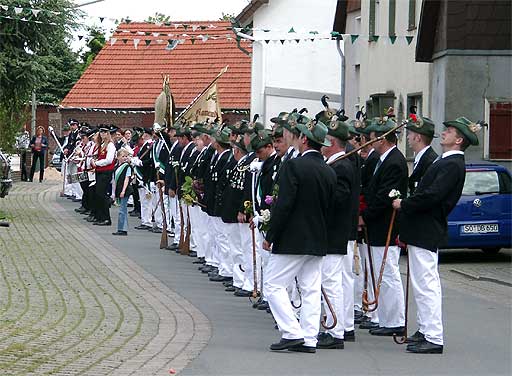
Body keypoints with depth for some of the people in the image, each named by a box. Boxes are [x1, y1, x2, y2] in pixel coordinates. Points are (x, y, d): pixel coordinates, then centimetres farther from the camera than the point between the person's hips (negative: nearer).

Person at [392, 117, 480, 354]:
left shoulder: (453, 165, -16)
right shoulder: (447, 162, 16)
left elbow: (432, 195, -24)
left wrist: (404, 205, -13)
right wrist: (406, 204, 11)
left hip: (426, 231, -11)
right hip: (423, 230, 11)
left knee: (426, 285, -9)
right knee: (424, 284, 17)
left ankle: (434, 339, -7)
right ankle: (426, 330, 25)